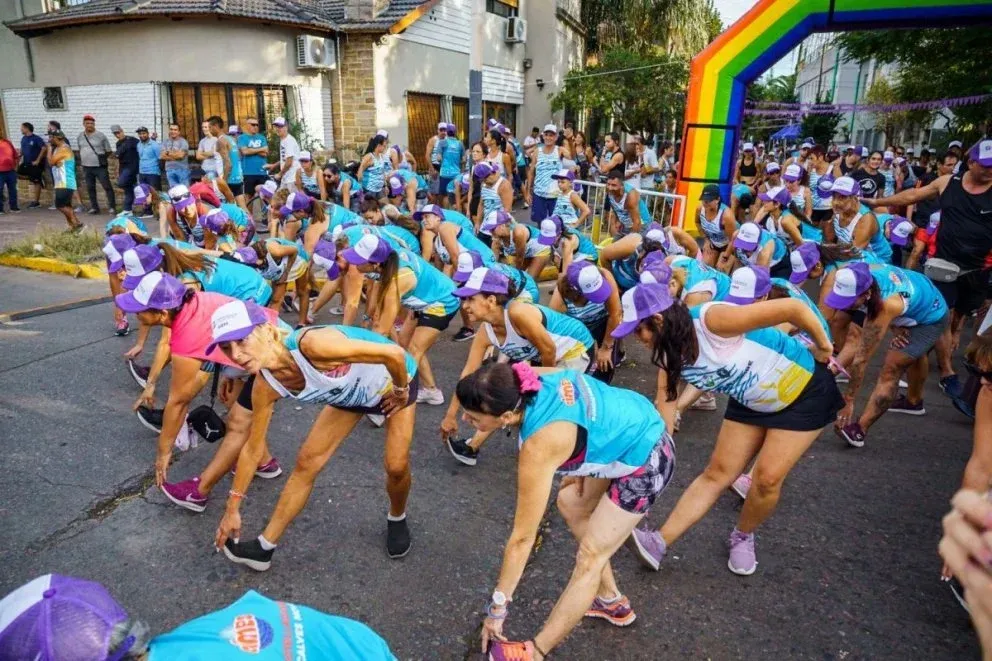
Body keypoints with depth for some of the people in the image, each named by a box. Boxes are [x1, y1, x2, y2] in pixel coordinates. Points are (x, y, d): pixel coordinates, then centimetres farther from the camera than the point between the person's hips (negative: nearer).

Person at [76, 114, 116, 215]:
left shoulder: (101, 136, -4)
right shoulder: (80, 137, 9)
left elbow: (108, 151, 1)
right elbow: (78, 150, 22)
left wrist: (101, 159, -4)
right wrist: (81, 159, 12)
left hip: (100, 167, -5)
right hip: (86, 167, 5)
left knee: (107, 186, -5)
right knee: (90, 188, 9)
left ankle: (112, 207, 1)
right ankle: (94, 207, 19)